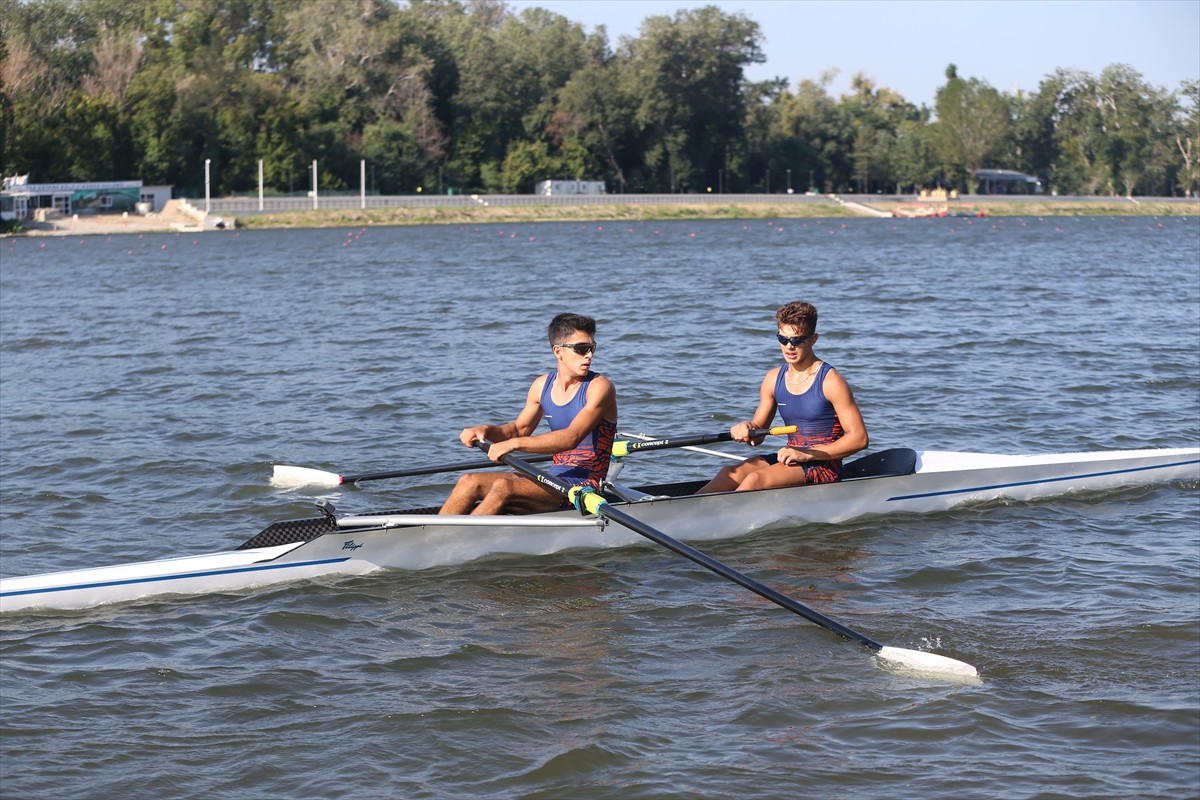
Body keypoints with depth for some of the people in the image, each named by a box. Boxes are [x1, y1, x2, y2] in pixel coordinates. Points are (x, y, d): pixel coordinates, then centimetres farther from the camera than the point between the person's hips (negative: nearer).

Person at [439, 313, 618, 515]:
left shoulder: (600, 387, -10)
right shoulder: (543, 385, 10)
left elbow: (572, 438, -23)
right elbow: (520, 428, 22)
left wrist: (515, 443, -28)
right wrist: (486, 431, -1)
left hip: (585, 485, -7)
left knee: (504, 487, -28)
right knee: (470, 482, -8)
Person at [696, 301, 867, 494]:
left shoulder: (830, 381, -9)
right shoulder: (773, 379, 9)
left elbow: (859, 438, -12)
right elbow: (757, 435, 13)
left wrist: (806, 454, -16)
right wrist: (746, 429, -14)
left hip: (823, 464, -6)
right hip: (790, 458, 6)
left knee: (755, 479, -29)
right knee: (732, 474, -21)